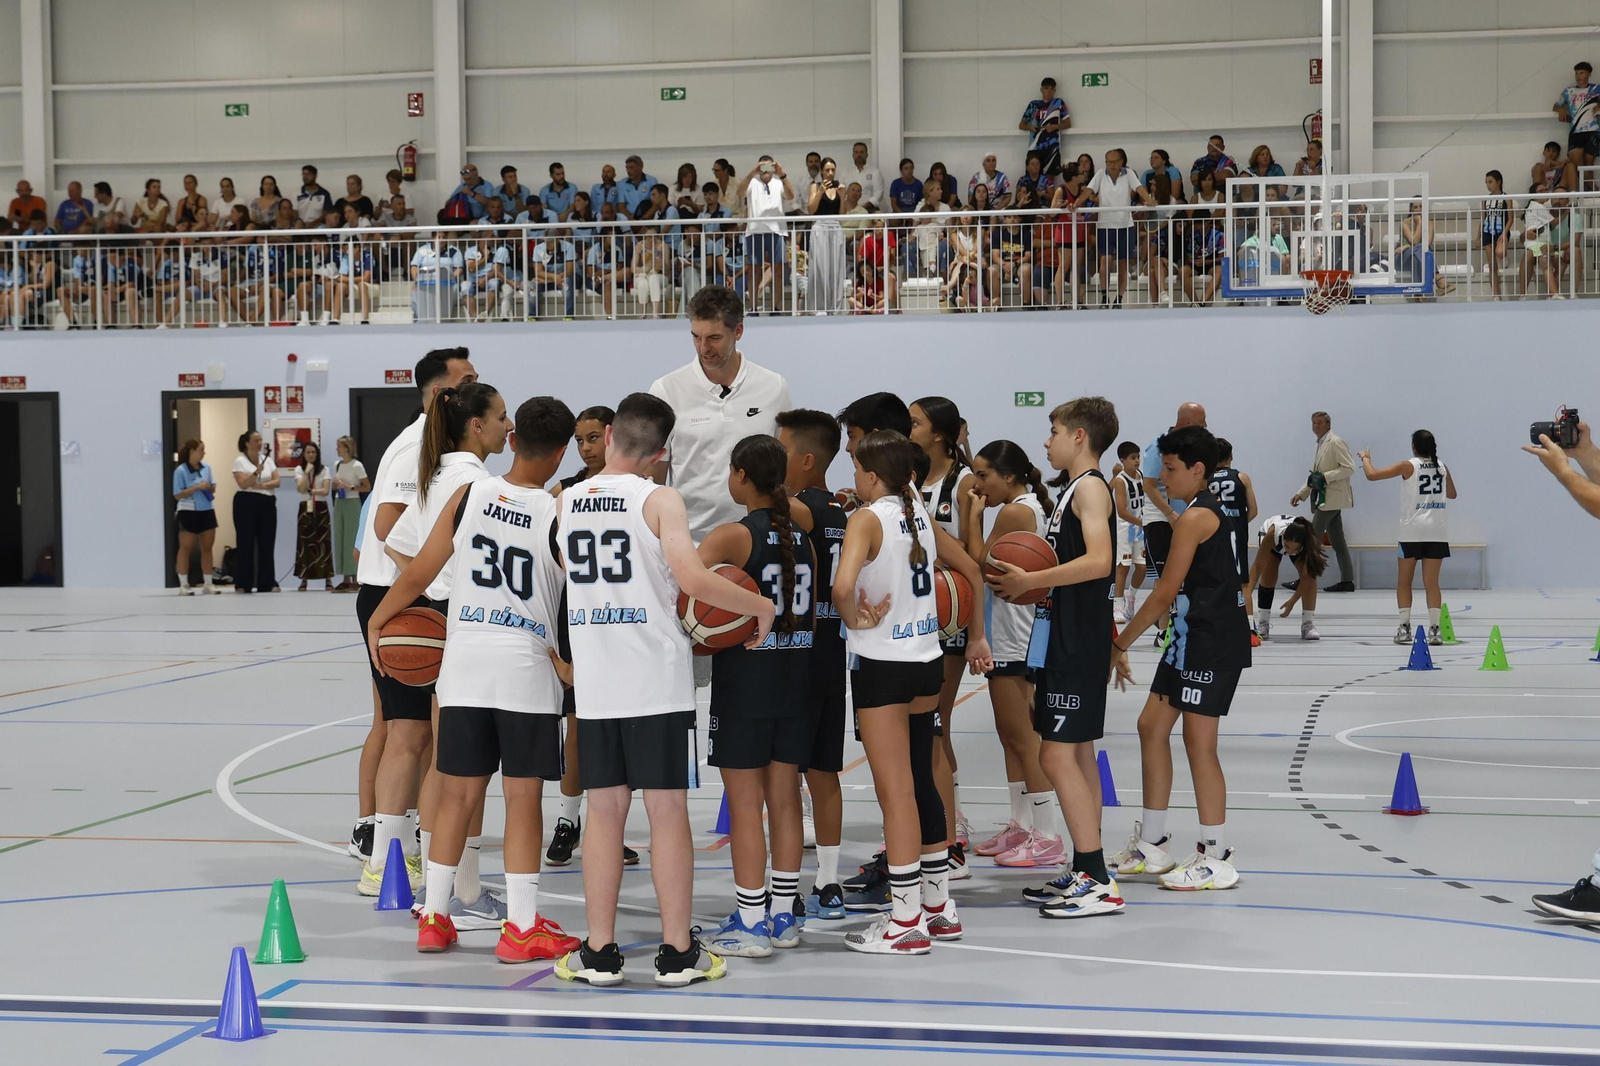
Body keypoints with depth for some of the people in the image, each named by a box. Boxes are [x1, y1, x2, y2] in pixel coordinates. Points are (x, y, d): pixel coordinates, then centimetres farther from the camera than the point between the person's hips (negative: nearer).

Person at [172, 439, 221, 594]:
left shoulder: (206, 468, 5)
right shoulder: (181, 471, -12)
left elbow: (213, 487, 15)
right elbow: (177, 495, -15)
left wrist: (210, 488, -9)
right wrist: (198, 487, -21)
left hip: (207, 511, 6)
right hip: (188, 513, -6)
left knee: (207, 548, 8)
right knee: (186, 548, 1)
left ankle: (208, 583, 15)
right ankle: (183, 585, 5)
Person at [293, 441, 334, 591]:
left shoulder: (324, 470, 3)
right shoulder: (299, 470, 5)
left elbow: (326, 490, -7)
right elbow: (300, 489, -11)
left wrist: (310, 490, -10)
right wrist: (307, 472, -14)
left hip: (320, 508, -1)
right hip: (305, 508, 1)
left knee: (324, 542, -4)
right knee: (304, 543, -1)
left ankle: (328, 579, -5)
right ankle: (303, 579, 2)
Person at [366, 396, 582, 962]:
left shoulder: (467, 495, -1)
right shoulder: (559, 514, -9)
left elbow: (417, 576, 6)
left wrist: (377, 620, 21)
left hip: (464, 662, 3)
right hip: (526, 667, -3)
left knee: (457, 792, 12)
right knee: (522, 797, 2)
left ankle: (434, 916, 19)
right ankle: (522, 926, 6)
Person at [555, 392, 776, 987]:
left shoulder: (566, 503, 8)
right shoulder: (659, 500, -8)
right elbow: (695, 581, -18)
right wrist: (759, 606, -4)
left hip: (594, 683, 4)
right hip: (657, 682, -4)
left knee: (605, 812, 9)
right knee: (668, 813, 2)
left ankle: (599, 952, 11)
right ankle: (677, 952, 7)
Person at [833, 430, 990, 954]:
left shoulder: (867, 518, -13)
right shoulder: (919, 513, 8)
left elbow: (843, 585, -31)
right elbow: (972, 572, 19)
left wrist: (855, 619, -12)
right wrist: (977, 638, 25)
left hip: (882, 664, -7)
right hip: (927, 660, 7)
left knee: (895, 791, -2)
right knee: (920, 783, 17)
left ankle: (905, 920, 2)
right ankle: (939, 905, 25)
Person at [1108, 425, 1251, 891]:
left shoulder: (1195, 516, -14)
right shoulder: (1206, 512, 16)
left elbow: (1165, 593, -15)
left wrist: (1120, 644, -10)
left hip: (1211, 641, -11)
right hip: (1193, 638, 11)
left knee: (1198, 741, -6)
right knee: (1152, 725, 13)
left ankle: (1216, 859, 1)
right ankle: (1151, 845, 20)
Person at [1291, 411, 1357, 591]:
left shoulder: (1335, 442, -10)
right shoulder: (1321, 444, 18)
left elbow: (1349, 468, -16)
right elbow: (1315, 474, 24)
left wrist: (1325, 477, -22)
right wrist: (1301, 493, 15)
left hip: (1331, 498, -9)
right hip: (1325, 499, 9)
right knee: (1337, 540, 8)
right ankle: (1346, 581, 10)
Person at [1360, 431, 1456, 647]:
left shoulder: (1408, 466, -3)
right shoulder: (1442, 467, 9)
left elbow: (1371, 475, -4)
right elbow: (1452, 494, 25)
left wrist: (1365, 458, 15)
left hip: (1412, 530, -3)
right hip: (1436, 531, 3)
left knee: (1404, 582, 10)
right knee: (1431, 583, 2)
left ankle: (1404, 628, 7)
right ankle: (1434, 629, -7)